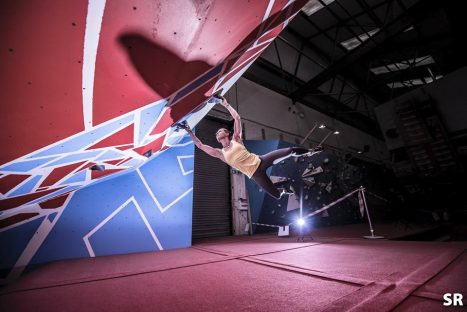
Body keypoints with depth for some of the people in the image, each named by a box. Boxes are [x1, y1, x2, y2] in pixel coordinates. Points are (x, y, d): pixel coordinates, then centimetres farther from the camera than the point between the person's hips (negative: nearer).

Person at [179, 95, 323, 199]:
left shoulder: (236, 139, 5)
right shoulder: (220, 153, 3)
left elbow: (237, 117, 1)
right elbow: (200, 145, -2)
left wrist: (225, 103, -1)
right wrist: (189, 132, -3)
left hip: (261, 161, 1)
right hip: (255, 174, -1)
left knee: (290, 151, -4)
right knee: (276, 195, 0)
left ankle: (310, 152, 27)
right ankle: (283, 190, 37)